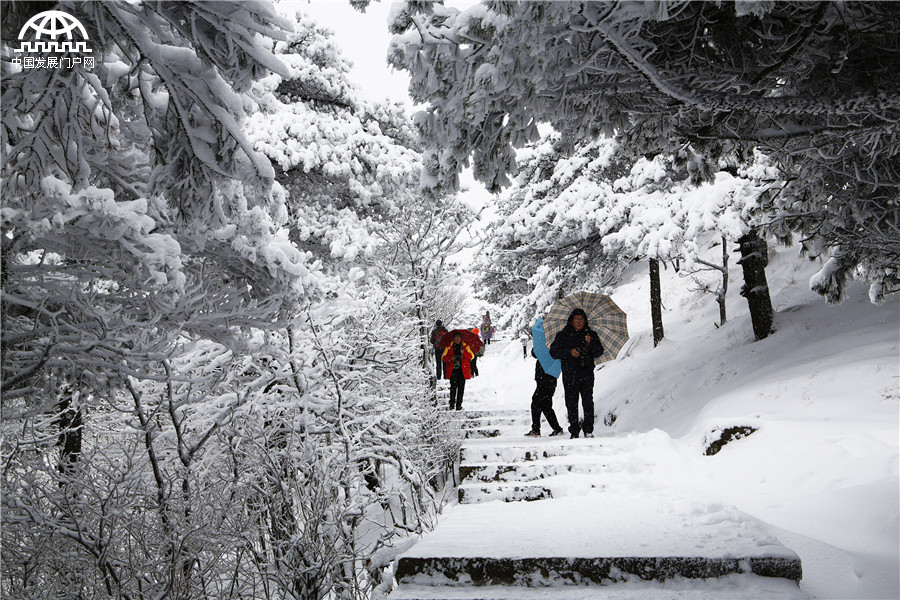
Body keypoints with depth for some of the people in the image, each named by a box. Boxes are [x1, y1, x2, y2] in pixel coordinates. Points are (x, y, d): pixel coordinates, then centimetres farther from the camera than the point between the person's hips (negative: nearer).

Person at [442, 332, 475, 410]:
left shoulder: (465, 346, 10)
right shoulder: (449, 346, 9)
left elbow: (472, 356, 6)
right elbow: (443, 357, 10)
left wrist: (464, 353, -12)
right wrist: (450, 358, -10)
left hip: (463, 369, 1)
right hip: (453, 369, -1)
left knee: (461, 386, -2)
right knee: (453, 385, -13)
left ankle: (459, 404, 4)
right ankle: (452, 403, -8)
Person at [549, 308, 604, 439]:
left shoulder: (591, 335, 11)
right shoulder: (563, 335, 8)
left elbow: (599, 352, 5)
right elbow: (553, 352, 1)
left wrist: (590, 344, -14)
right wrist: (569, 352, -12)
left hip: (587, 375, 0)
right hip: (570, 375, 0)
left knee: (588, 403, -6)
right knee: (571, 404, 0)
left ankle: (588, 430, 4)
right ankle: (574, 431, 9)